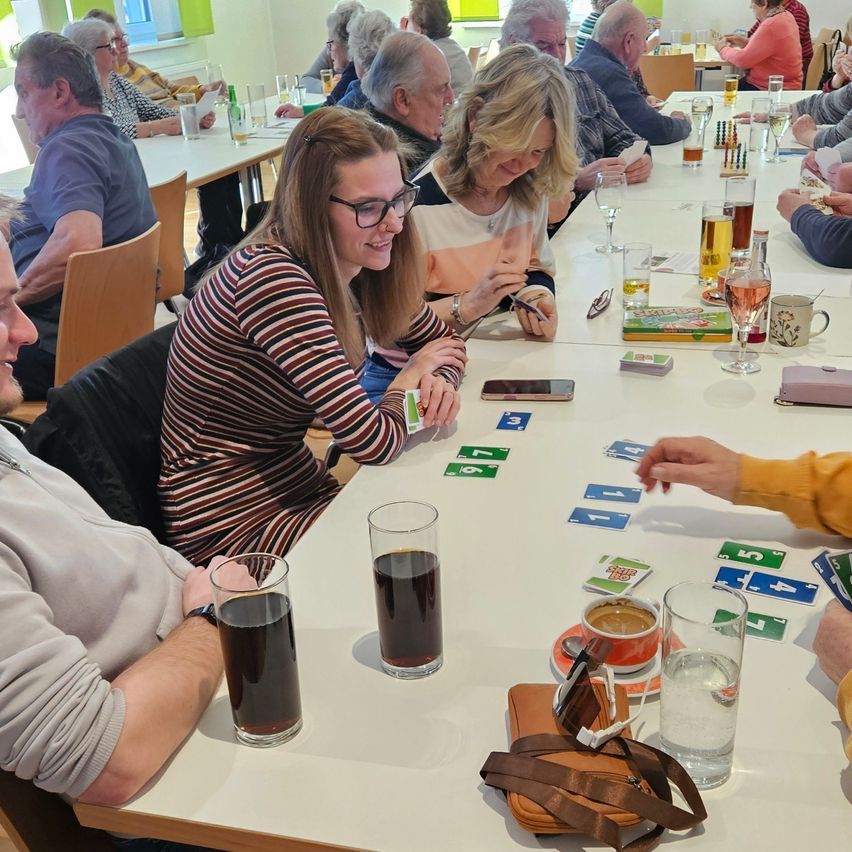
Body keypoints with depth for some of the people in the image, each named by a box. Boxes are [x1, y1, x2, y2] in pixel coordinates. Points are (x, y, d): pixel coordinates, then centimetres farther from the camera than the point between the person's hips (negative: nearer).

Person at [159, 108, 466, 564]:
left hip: (298, 486, 8)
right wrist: (408, 380, -8)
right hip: (234, 524, -8)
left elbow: (440, 340, 12)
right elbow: (374, 442, -29)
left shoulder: (352, 264, -2)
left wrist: (439, 381, -11)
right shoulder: (274, 279, -27)